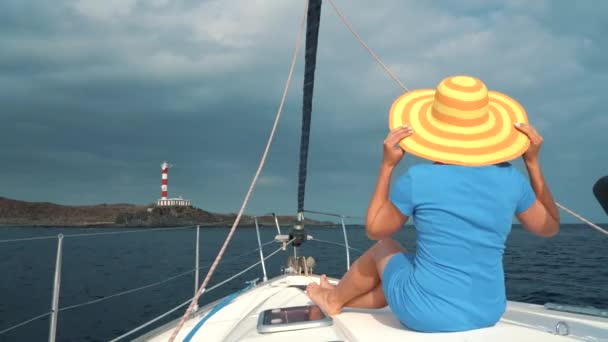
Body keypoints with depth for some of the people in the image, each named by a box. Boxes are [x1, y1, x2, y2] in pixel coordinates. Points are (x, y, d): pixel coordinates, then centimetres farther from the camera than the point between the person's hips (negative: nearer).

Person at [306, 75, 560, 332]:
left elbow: (374, 230, -2)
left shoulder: (418, 179, -19)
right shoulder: (508, 178, -7)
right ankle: (340, 301, 48)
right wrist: (533, 162, 8)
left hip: (426, 315, -4)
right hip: (487, 314, 4)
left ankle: (334, 299, 48)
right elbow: (550, 226, 12)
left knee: (383, 248, 24)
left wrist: (387, 165, -3)